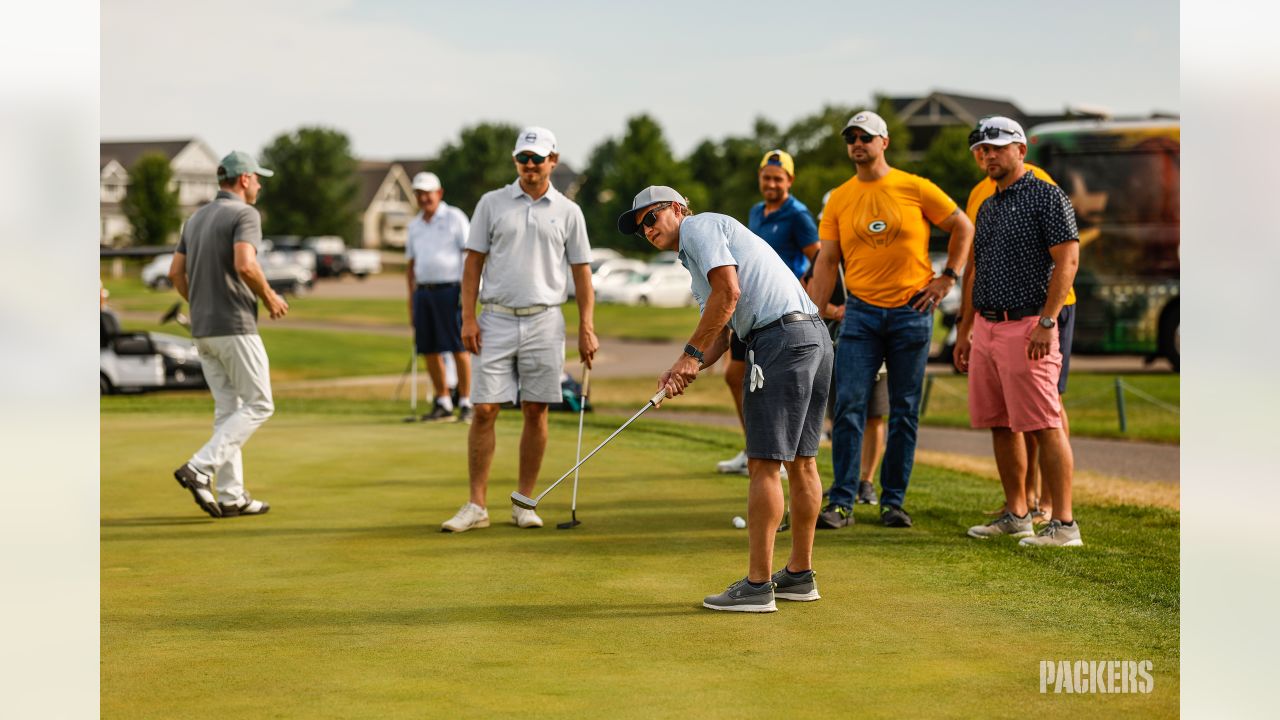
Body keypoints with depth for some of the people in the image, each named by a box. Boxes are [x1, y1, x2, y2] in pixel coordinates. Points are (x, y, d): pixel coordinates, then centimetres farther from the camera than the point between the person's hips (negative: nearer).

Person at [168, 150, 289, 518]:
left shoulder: (196, 218, 15)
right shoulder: (245, 214, -10)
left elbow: (176, 273, 14)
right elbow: (245, 265, -24)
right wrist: (270, 298, -9)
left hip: (202, 329, 8)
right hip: (234, 327, -8)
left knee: (228, 409, 11)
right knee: (258, 405, 0)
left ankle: (231, 495, 9)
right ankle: (200, 468, -13)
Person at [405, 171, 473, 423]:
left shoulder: (454, 217, 0)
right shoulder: (415, 225, 17)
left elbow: (471, 253, -4)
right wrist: (411, 299, 14)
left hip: (450, 289, -6)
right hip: (423, 291, 6)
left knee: (459, 348, -7)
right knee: (430, 350, 4)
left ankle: (466, 404, -4)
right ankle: (443, 403, 12)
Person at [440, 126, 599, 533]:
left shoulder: (568, 212, 7)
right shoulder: (491, 203, 5)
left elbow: (581, 272, 8)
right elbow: (473, 262, 5)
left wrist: (587, 328, 1)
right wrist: (468, 318, -4)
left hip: (544, 322, 1)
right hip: (496, 320, 0)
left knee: (536, 412, 2)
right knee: (484, 410, -4)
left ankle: (525, 503, 12)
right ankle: (477, 506, 2)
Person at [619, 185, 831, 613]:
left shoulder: (700, 227, 0)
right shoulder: (696, 260, 29)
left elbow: (728, 292, -15)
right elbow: (721, 335, 23)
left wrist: (691, 353, -9)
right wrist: (690, 369, 5)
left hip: (780, 339, -10)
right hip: (814, 336, 10)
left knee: (765, 464, -9)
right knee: (800, 462, 14)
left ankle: (757, 585, -9)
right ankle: (800, 575, 21)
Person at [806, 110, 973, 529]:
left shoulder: (915, 189, 0)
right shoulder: (839, 200, 6)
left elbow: (963, 228, 9)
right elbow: (827, 262, 6)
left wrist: (948, 277, 0)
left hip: (912, 311, -1)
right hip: (861, 313, 1)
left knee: (904, 411, 4)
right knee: (849, 406, -7)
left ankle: (893, 501, 12)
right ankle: (840, 502, -5)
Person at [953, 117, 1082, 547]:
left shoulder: (1047, 197, -5)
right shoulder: (987, 208, 19)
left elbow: (1068, 260, -12)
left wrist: (1047, 321, -19)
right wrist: (964, 330, 20)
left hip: (1026, 327, -8)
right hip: (985, 327, 8)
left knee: (1045, 426, -10)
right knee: (1000, 426, 10)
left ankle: (1064, 524, -9)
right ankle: (1015, 516, 18)